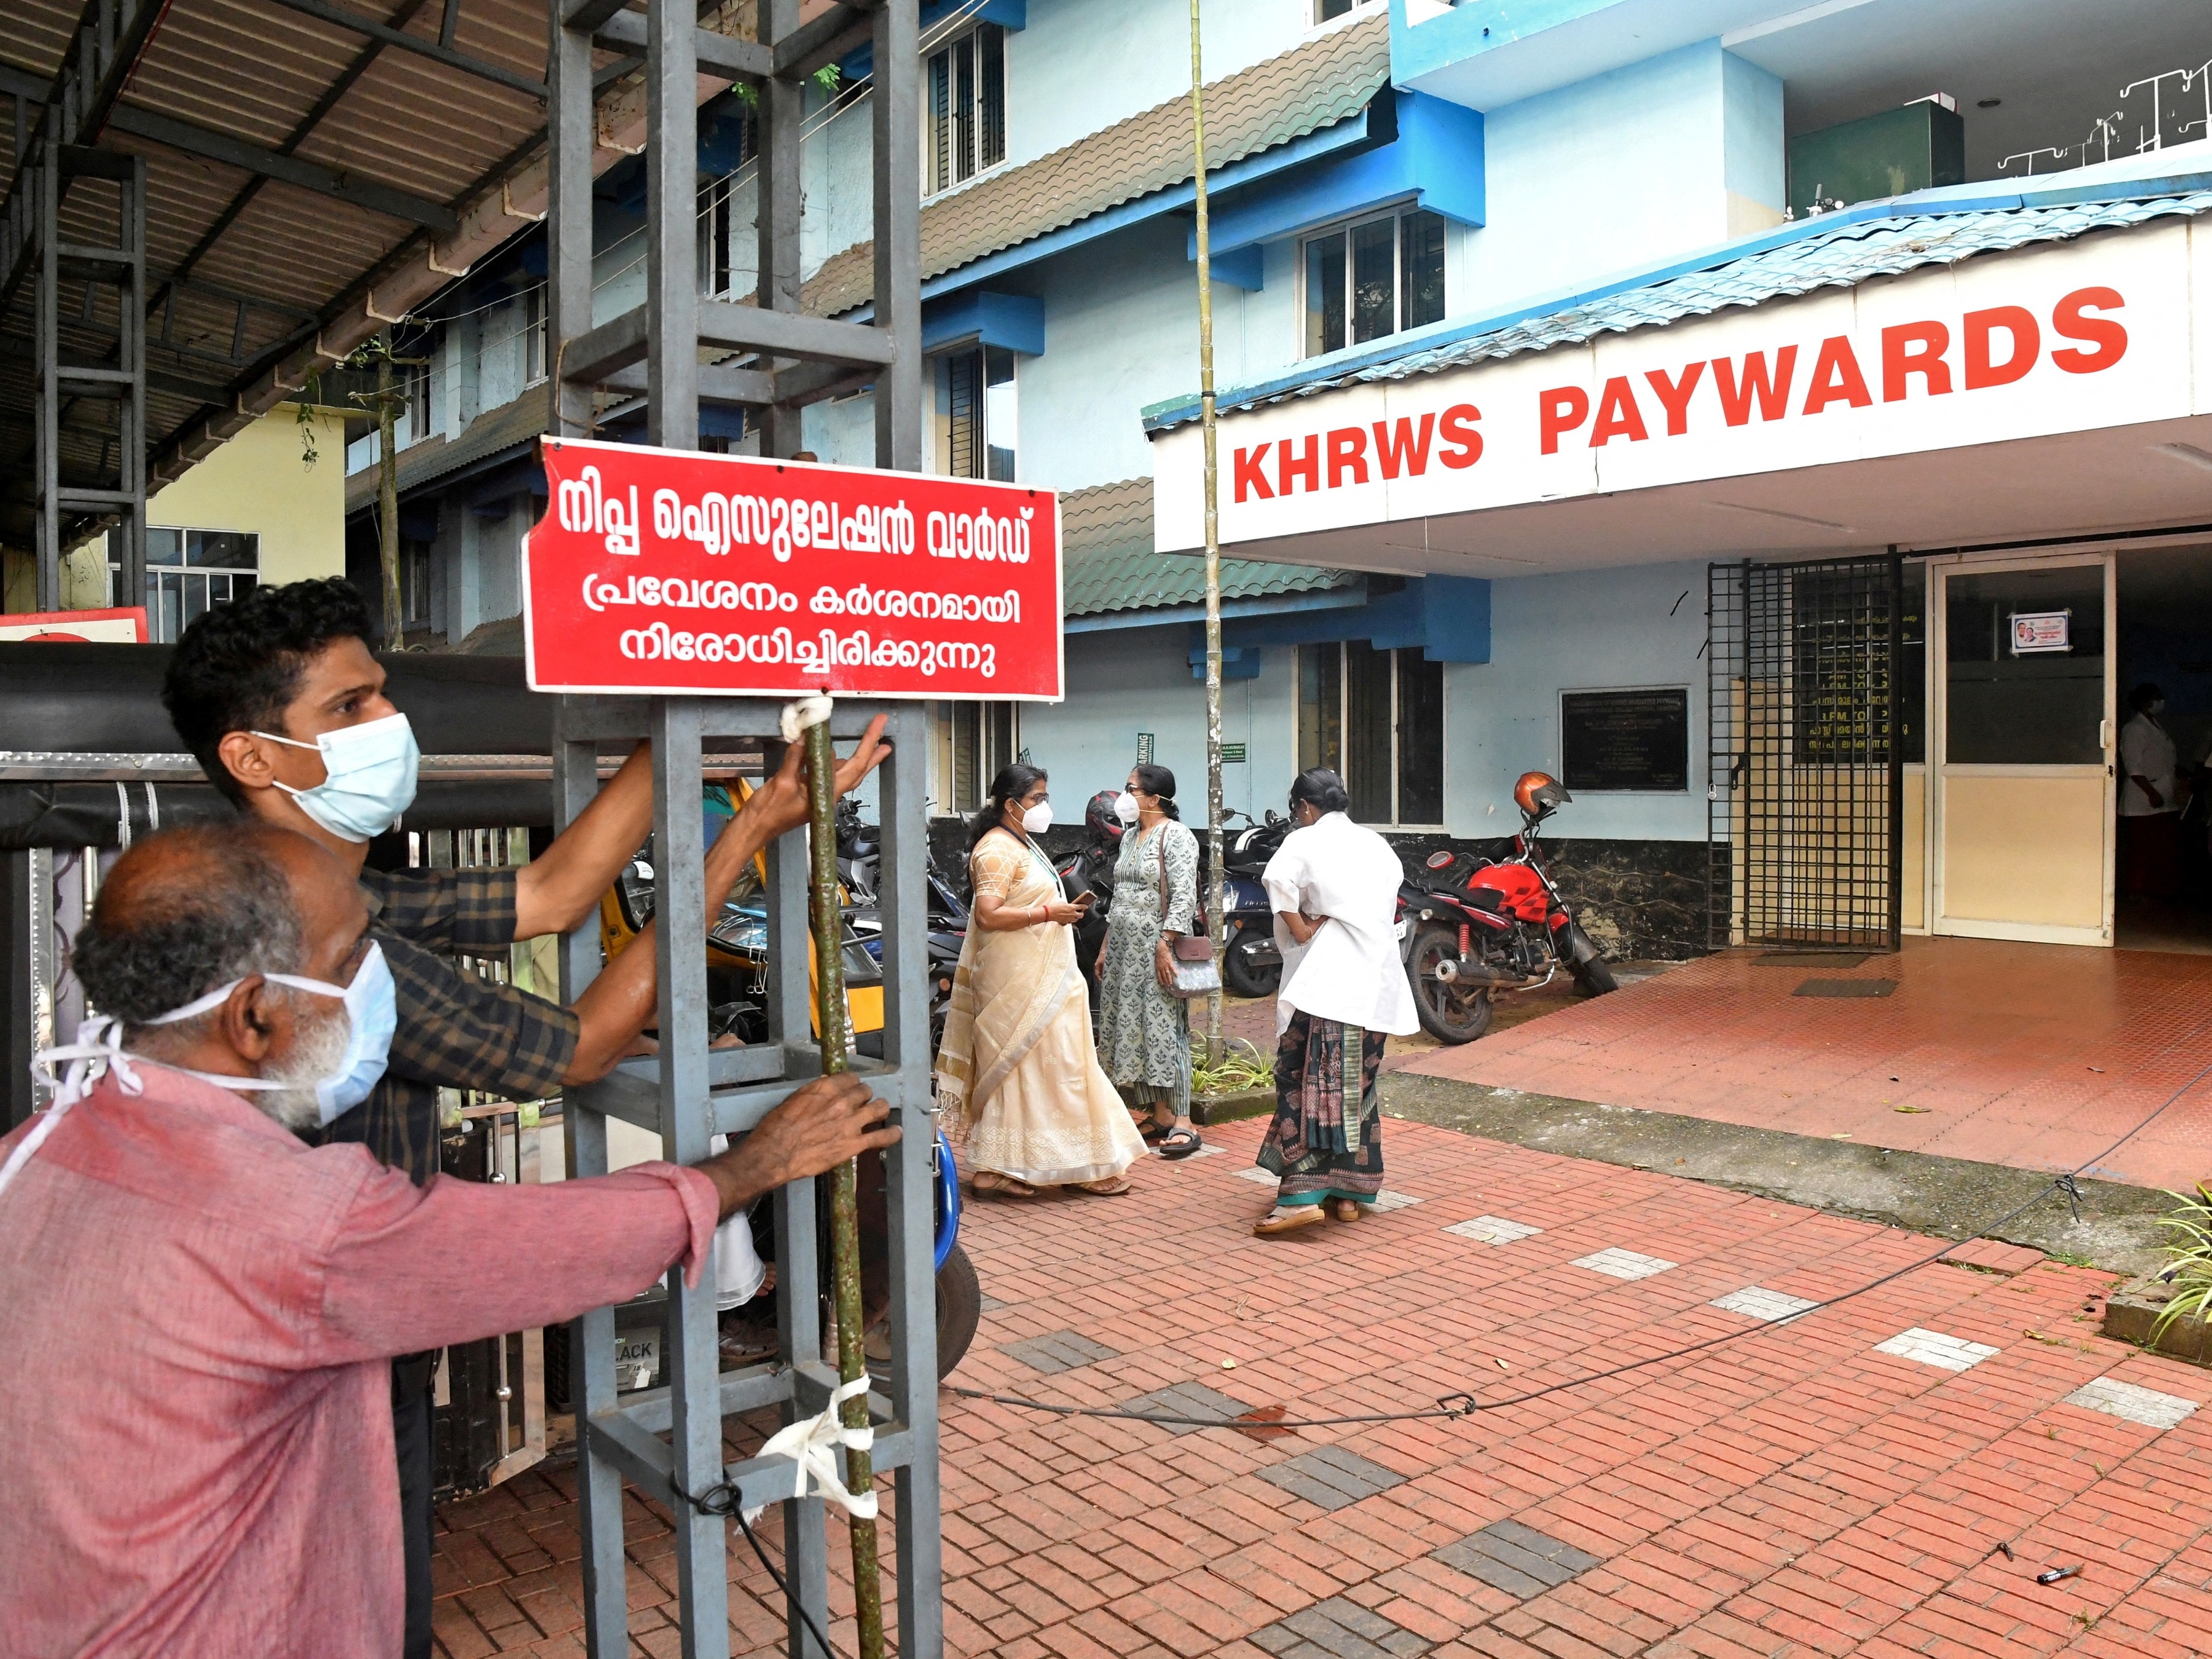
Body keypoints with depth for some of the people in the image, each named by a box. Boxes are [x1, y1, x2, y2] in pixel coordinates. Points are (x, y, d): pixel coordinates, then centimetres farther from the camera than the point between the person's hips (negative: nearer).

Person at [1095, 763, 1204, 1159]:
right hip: (1124, 947, 9)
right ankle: (1159, 1115, 15)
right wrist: (1106, 946, 18)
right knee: (1131, 1028, 8)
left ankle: (1182, 1121, -5)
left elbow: (1184, 896, -17)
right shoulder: (1130, 836, 17)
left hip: (1156, 947, -9)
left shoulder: (1175, 836, -9)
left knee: (1163, 1029, -9)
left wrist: (1165, 944, -24)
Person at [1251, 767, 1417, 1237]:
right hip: (1376, 983, 7)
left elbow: (1279, 881, -17)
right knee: (1358, 1086, 11)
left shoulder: (1304, 841, -1)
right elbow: (1391, 893, 7)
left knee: (1306, 1080, -6)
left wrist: (1302, 931, -6)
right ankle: (1348, 1193, 15)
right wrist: (1325, 919, 2)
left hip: (1324, 982, -6)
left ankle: (1304, 1194, -13)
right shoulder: (1376, 845, 16)